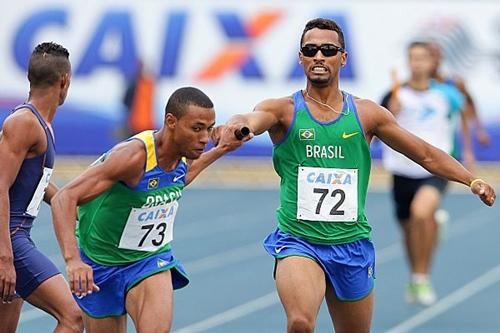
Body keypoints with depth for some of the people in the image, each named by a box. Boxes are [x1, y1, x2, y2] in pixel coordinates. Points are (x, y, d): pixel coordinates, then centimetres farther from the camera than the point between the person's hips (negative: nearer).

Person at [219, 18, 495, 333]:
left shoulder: (367, 113, 5)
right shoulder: (283, 110, -2)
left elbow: (427, 154, 12)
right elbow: (250, 120, -24)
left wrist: (473, 181, 2)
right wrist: (236, 125, -48)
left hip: (352, 243, 3)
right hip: (298, 242, -3)